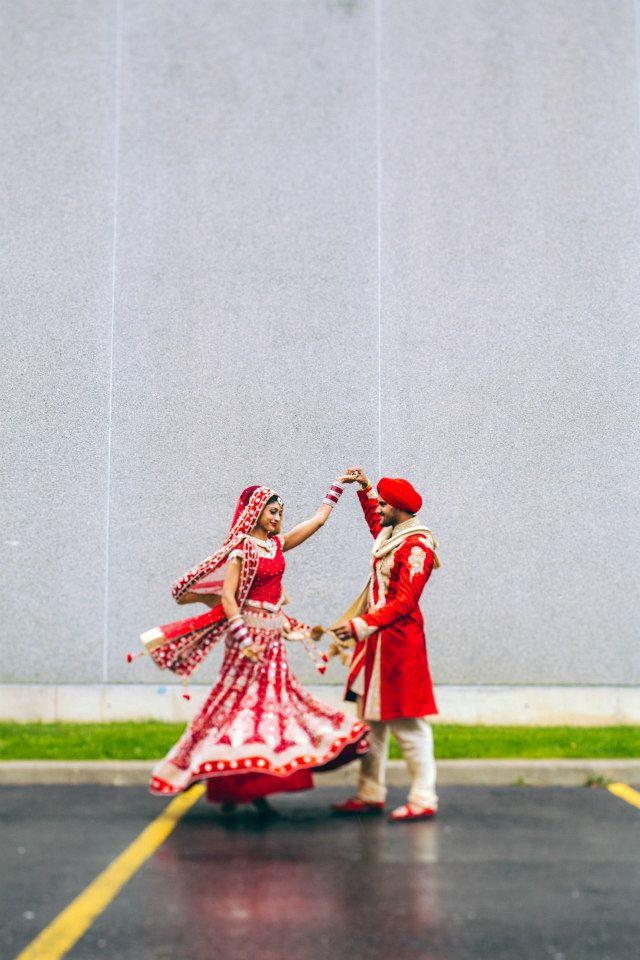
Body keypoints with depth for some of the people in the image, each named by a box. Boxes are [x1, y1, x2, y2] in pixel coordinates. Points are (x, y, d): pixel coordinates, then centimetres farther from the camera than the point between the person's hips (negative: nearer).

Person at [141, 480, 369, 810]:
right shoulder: (243, 548, -9)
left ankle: (255, 788, 8)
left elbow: (318, 519, 21)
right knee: (242, 696, -8)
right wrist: (243, 639, -24)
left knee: (271, 698, 4)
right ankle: (227, 787, -3)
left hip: (273, 632, 8)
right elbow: (226, 596, -16)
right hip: (249, 629, -8)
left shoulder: (278, 545, 12)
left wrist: (337, 487, 23)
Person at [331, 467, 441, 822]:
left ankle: (423, 800, -2)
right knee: (371, 717, 11)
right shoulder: (388, 535, 13)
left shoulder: (416, 547, -15)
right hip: (374, 640, 10)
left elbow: (403, 603, -22)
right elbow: (374, 522, 41)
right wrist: (365, 488, 35)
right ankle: (370, 794, 18)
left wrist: (360, 625, -27)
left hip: (398, 640, -10)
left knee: (406, 721, -7)